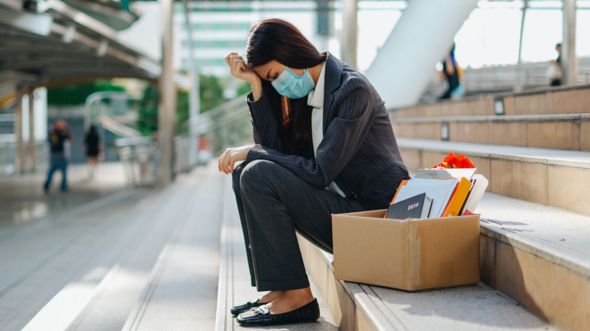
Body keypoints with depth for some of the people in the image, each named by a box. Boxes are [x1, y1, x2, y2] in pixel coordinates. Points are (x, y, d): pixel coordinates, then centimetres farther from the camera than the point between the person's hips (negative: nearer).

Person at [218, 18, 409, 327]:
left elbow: (319, 173, -21)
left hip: (375, 214, -9)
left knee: (259, 176, -21)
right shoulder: (308, 91, 10)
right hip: (343, 208, 9)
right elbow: (275, 148, 4)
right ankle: (278, 288, 0)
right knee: (245, 173, 4)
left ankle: (297, 297, -15)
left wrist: (251, 153, -14)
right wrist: (256, 86, -2)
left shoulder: (353, 90, -16)